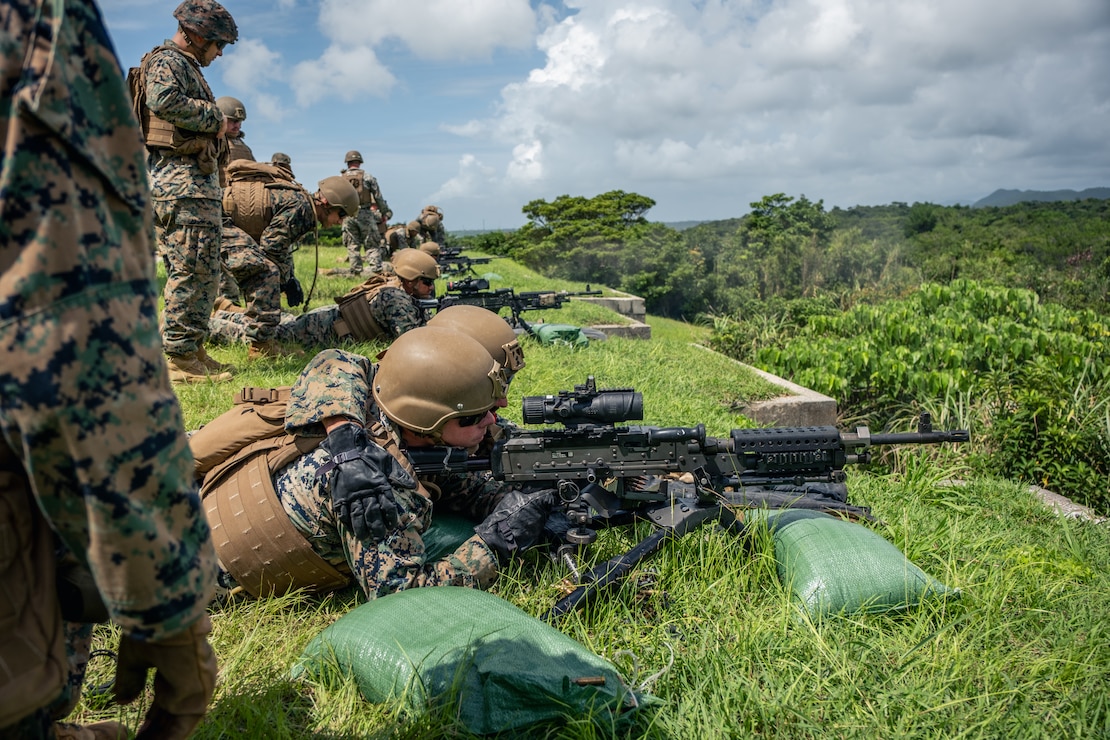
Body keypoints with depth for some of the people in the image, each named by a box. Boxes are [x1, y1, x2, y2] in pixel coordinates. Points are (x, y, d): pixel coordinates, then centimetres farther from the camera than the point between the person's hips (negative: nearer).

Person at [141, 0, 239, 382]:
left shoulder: (186, 66, 26)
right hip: (181, 181, -10)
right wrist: (214, 118, -16)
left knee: (205, 273, 12)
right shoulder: (167, 61, -6)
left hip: (199, 182, 10)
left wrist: (215, 123, 5)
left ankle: (193, 350, 18)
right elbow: (164, 100, -27)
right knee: (190, 270, -11)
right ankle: (179, 359, -6)